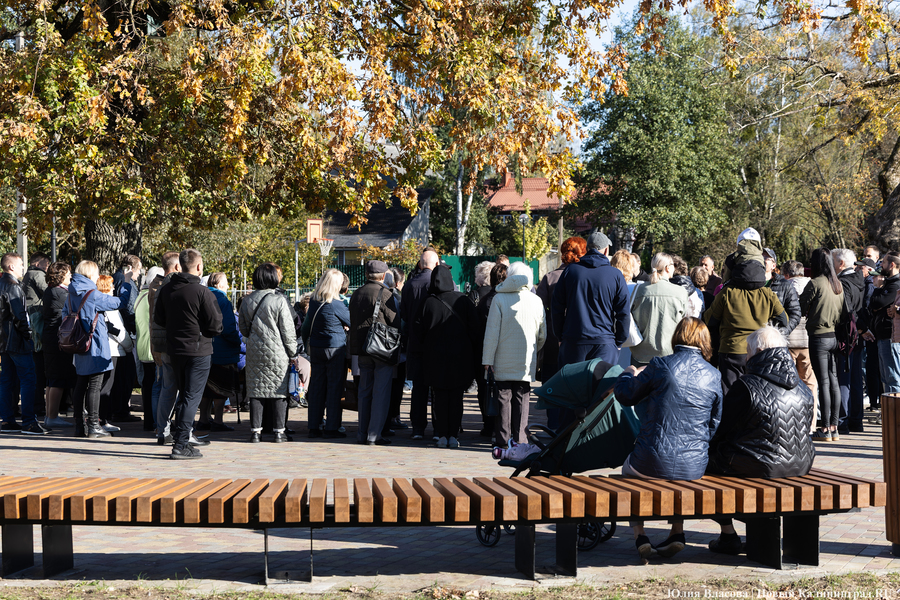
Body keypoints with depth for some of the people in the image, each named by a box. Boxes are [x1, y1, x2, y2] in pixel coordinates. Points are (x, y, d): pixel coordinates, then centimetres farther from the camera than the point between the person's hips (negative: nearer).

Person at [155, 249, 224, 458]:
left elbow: (159, 319, 14)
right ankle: (181, 445, -6)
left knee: (184, 394, 18)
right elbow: (215, 326, -13)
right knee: (192, 396, -2)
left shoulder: (166, 290, 4)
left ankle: (179, 439, 20)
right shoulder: (202, 292, -15)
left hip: (174, 350, 6)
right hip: (198, 350, -6)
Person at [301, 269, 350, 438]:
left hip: (316, 348, 6)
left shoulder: (313, 302, 4)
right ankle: (331, 428, 2)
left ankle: (314, 427, 13)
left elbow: (306, 327, 14)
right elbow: (352, 321, -4)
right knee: (334, 388, 0)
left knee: (316, 388, 10)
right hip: (335, 348, -6)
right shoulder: (336, 305, -15)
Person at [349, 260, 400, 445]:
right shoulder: (384, 294, -11)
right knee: (381, 393, -2)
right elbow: (395, 322, -10)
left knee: (364, 392, 13)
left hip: (362, 348, 6)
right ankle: (374, 435, -4)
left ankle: (362, 434, 15)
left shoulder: (356, 294, 9)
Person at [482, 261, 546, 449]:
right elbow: (543, 334, 8)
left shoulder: (499, 298, -6)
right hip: (526, 362, 2)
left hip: (503, 361, -1)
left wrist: (487, 359, -4)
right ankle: (519, 438, 6)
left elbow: (492, 333, -7)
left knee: (504, 398, 4)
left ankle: (502, 437, 5)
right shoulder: (536, 301, 2)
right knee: (522, 398, 6)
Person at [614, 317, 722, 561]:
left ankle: (639, 536, 26)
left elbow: (625, 396, 5)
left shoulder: (660, 365, -9)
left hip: (653, 462, -3)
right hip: (694, 467, 3)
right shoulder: (713, 376, 0)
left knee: (628, 469, 32)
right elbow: (715, 424, 9)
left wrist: (629, 375, 27)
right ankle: (677, 532, 30)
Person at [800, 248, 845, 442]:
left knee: (823, 382, -4)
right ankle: (834, 427, 13)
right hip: (835, 336, 6)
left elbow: (801, 308, -6)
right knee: (833, 380, 10)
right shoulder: (838, 284, 8)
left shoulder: (815, 283, -13)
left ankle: (825, 429, -2)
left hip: (819, 337, -6)